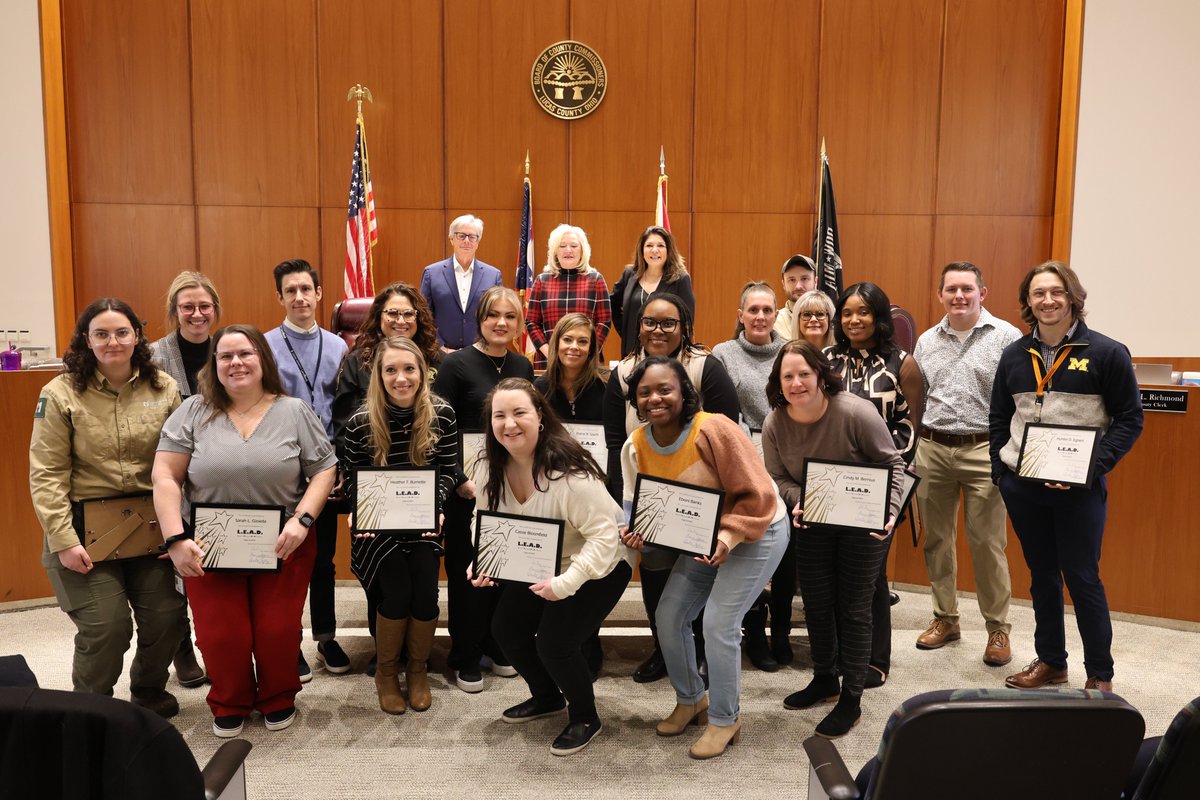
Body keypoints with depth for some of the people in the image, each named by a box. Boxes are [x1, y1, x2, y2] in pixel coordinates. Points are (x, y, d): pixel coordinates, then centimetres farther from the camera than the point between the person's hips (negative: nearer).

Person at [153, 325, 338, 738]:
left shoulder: (295, 412, 0)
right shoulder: (193, 413, -1)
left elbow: (324, 471, 0)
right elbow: (165, 477, -5)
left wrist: (301, 520, -14)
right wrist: (176, 540, -14)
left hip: (282, 547, 0)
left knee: (278, 631, 2)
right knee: (220, 636, 2)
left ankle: (278, 699, 31)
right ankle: (229, 705, 30)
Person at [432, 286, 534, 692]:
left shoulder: (522, 366, 7)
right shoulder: (457, 364, -9)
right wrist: (459, 480, -16)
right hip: (469, 487, -5)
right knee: (467, 570, 4)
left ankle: (498, 644, 30)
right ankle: (466, 657, 19)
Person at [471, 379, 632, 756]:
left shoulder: (570, 471, -34)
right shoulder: (491, 471, -11)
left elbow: (603, 536, -32)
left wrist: (565, 583, -38)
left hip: (599, 567, -7)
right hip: (538, 566, 7)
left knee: (554, 643, -16)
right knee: (506, 628, 5)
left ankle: (584, 718, 13)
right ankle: (547, 697, 33)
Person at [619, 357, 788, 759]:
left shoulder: (713, 430, -29)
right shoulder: (636, 446, -10)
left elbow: (757, 495, -24)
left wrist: (730, 535, -34)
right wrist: (637, 532, -21)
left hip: (757, 531, -6)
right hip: (702, 537, 7)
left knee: (718, 624, -12)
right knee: (669, 617, 4)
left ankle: (725, 720, 11)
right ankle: (690, 699, 31)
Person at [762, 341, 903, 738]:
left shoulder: (854, 412, -26)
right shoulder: (774, 424, -13)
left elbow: (892, 463, -15)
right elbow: (778, 478, -2)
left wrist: (889, 511, -26)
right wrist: (799, 500, -23)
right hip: (813, 522, 5)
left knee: (853, 608, 1)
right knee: (816, 602, 15)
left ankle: (851, 699, 16)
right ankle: (825, 679, 38)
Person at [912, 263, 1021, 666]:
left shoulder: (1006, 337, -2)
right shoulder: (926, 342, 11)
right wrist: (911, 451, 9)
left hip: (984, 451, -4)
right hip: (932, 450, 4)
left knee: (987, 543, -1)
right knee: (936, 540, 11)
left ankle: (998, 628, 13)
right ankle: (945, 618, 25)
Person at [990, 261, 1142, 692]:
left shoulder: (1106, 353, -6)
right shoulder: (1015, 355, 7)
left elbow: (1129, 419, -5)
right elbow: (998, 417, 14)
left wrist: (1093, 466, -16)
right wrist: (1000, 468, 4)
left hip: (1079, 489, -4)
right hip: (1021, 486, 4)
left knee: (1082, 578, 3)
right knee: (1041, 575, 15)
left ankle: (1100, 675, 18)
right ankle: (1050, 661, 29)